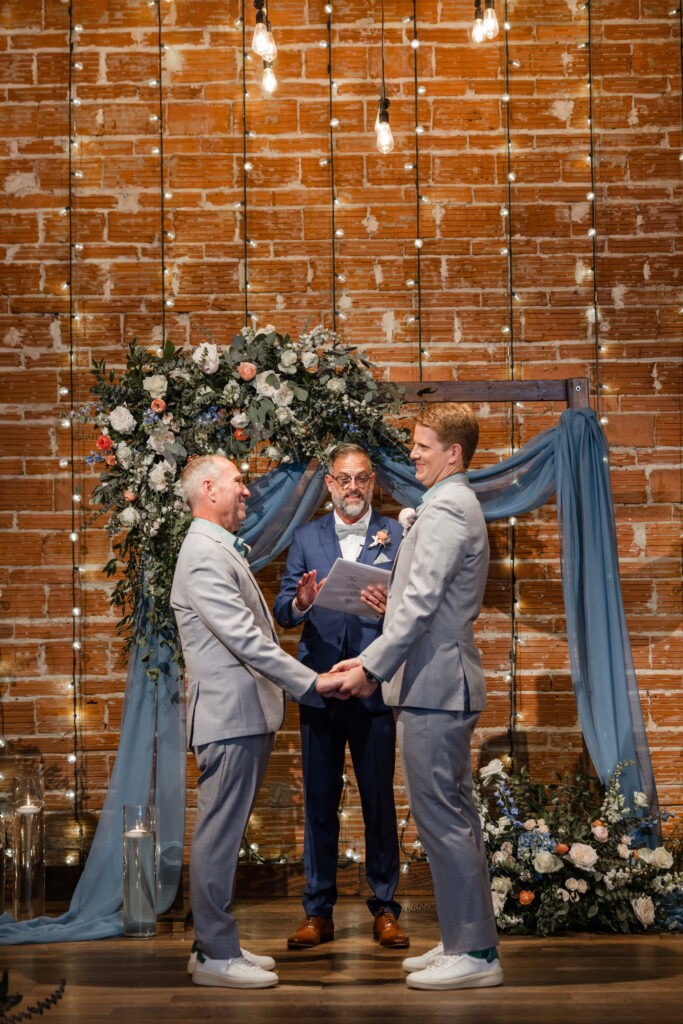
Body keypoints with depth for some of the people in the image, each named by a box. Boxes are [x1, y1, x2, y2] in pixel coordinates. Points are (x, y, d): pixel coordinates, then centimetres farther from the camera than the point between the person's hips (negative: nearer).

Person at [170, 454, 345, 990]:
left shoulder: (225, 550, 20)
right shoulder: (204, 555, -14)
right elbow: (244, 638, -21)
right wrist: (310, 681, -20)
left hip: (249, 715, 11)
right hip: (229, 715, -11)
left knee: (226, 833, 13)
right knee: (220, 835, -5)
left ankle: (218, 945, 20)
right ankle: (215, 955, -1)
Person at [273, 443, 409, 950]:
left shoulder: (397, 535, 6)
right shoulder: (306, 538, 12)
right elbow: (282, 611, 4)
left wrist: (392, 608, -24)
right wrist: (300, 602, -18)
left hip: (375, 688, -2)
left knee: (380, 802, 3)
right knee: (319, 803, 6)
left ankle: (385, 911, 13)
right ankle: (319, 913, 13)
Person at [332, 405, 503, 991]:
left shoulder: (444, 509, -15)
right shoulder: (458, 505, 19)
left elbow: (420, 604, -20)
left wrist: (374, 668, -14)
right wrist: (372, 659, 15)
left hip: (434, 686, -11)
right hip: (444, 683, 11)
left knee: (442, 818, -7)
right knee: (454, 818, 14)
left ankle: (475, 953, -3)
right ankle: (465, 942, 21)